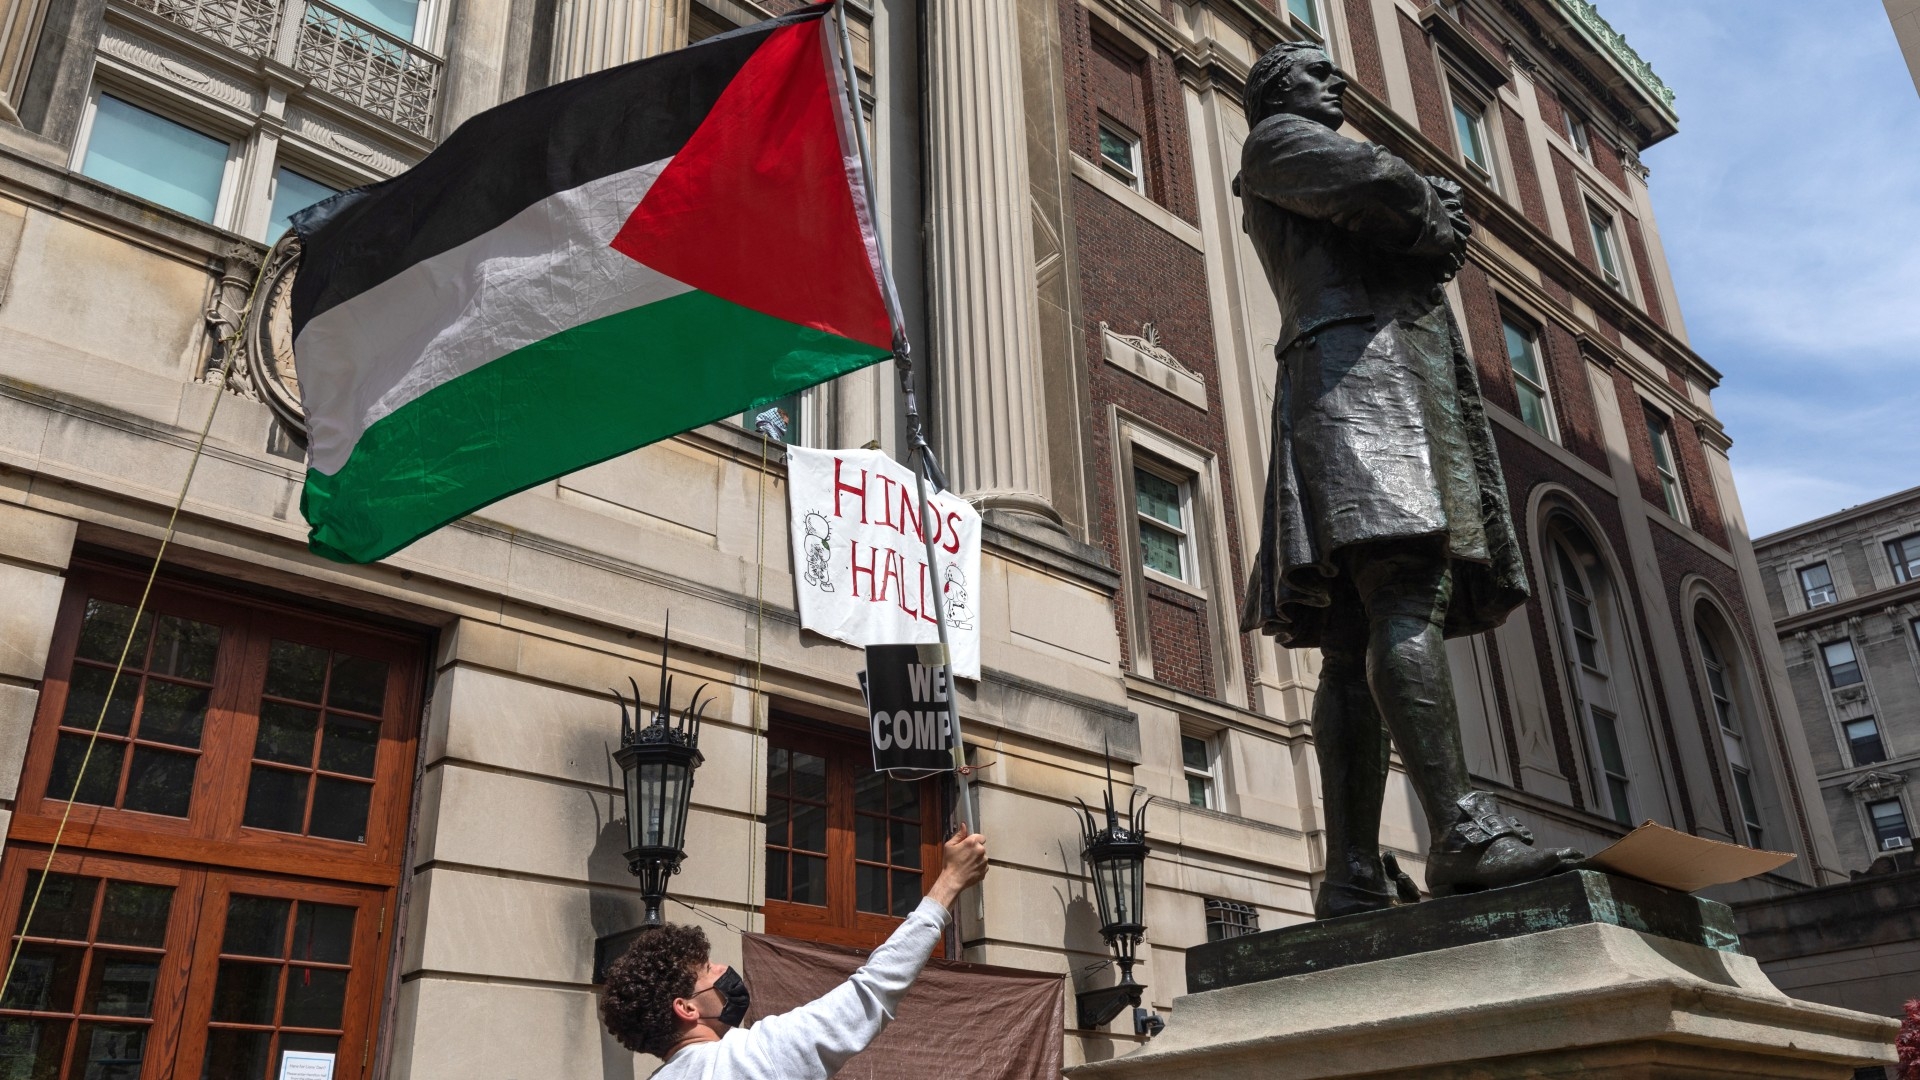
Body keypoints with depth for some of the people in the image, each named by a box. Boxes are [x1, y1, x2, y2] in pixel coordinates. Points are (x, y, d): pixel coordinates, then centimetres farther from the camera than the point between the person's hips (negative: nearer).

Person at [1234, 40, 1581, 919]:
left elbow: (1442, 229, 29)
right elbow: (1375, 184, -6)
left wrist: (1428, 207, 7)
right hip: (1354, 369, -8)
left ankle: (1353, 878, -11)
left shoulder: (1324, 161, 40)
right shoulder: (1274, 141, 14)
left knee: (1357, 647, -5)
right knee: (1406, 600, -25)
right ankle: (1461, 831, -36)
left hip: (1410, 395, 8)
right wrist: (1426, 215, 13)